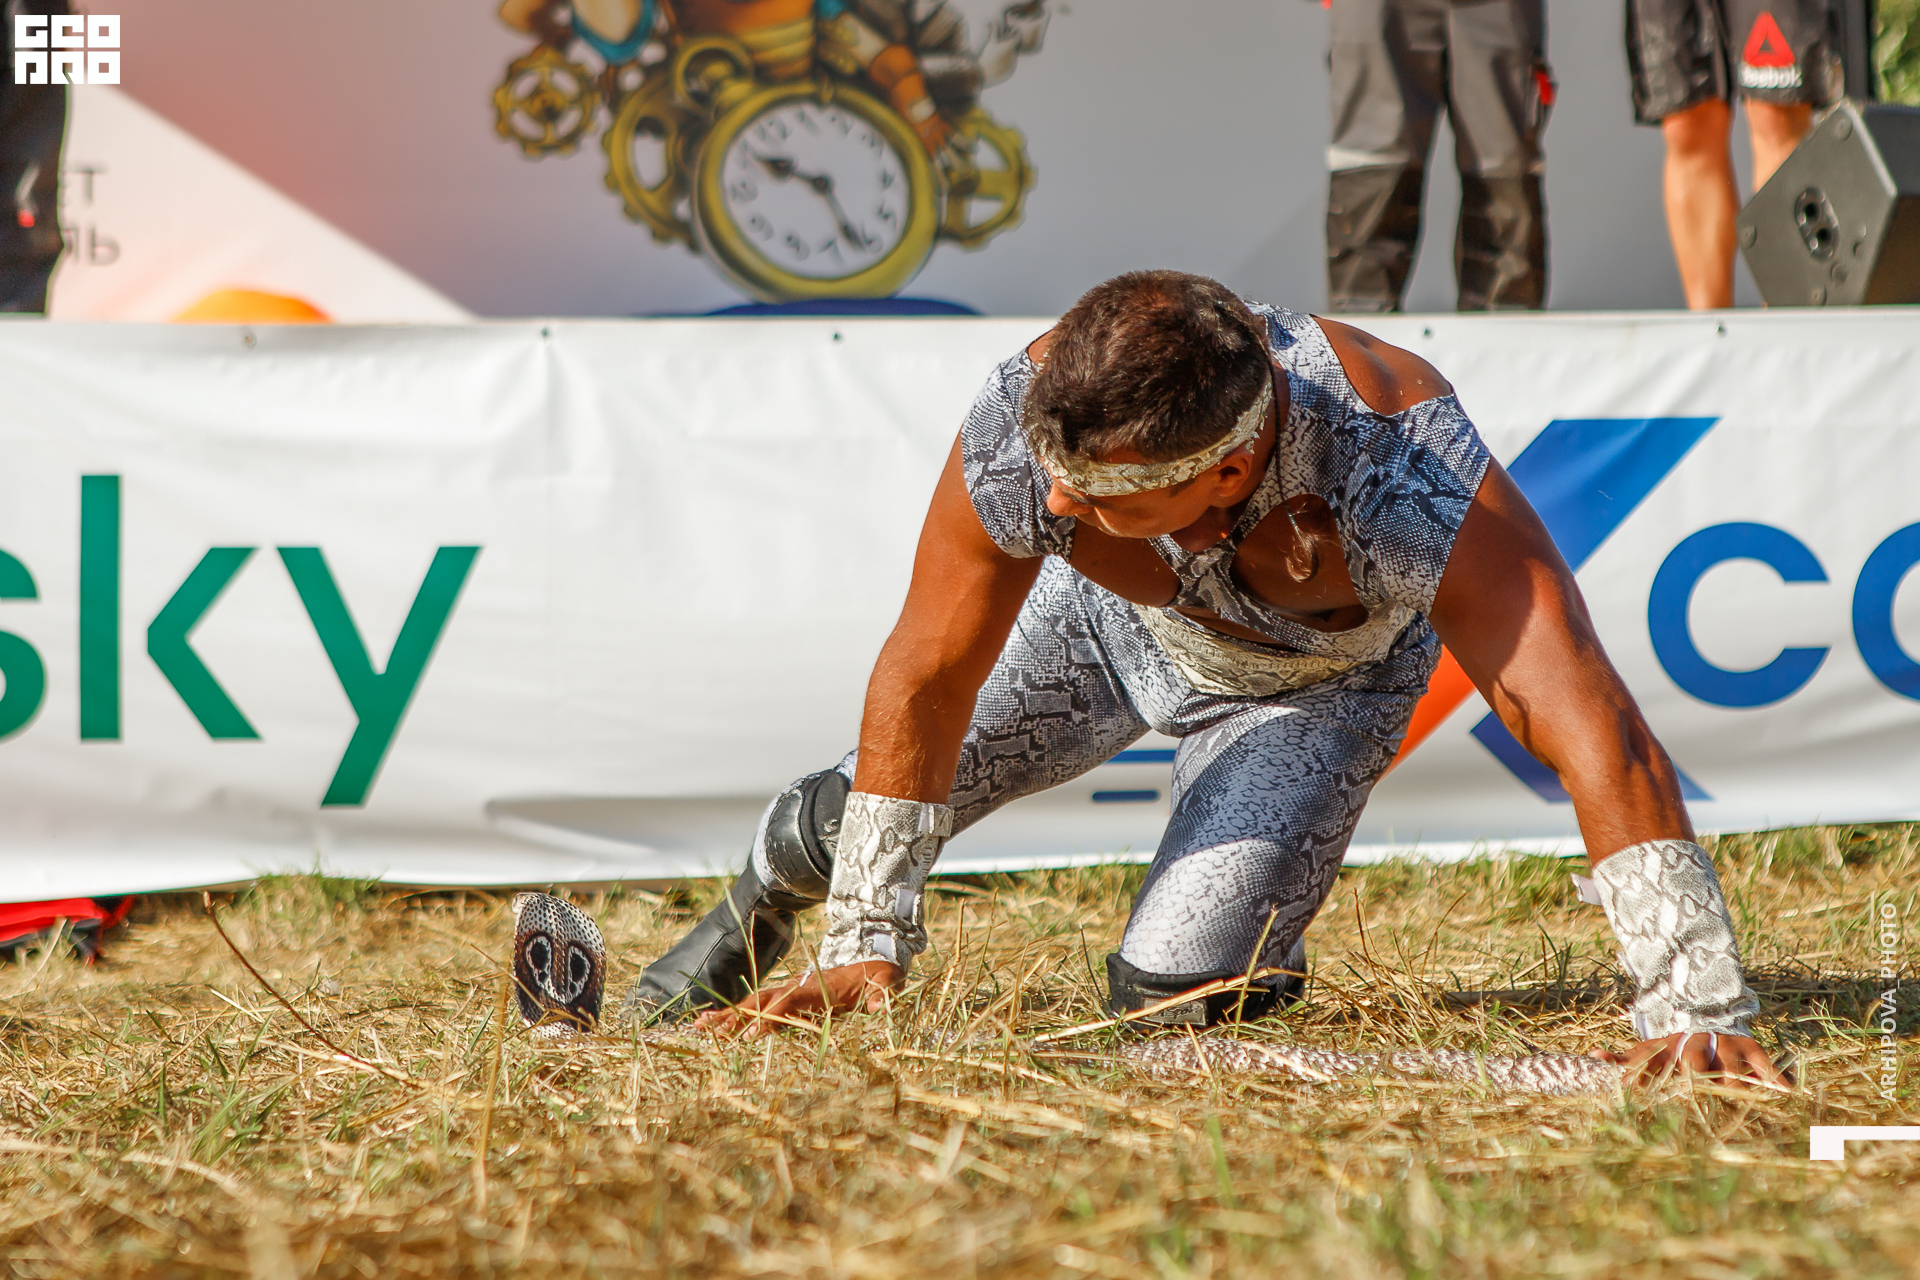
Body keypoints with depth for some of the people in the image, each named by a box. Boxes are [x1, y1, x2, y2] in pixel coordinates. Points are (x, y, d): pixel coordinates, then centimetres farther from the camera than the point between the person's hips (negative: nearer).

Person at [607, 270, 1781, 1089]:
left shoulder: (1410, 475, -49)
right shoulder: (1027, 422, -39)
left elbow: (1596, 735, -53)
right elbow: (926, 682, -24)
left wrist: (1697, 1010, -59)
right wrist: (866, 945, -22)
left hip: (1321, 682, -2)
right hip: (1109, 622, 2)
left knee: (1175, 990, -15)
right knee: (865, 813, 7)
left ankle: (1264, 941, 22)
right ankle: (786, 872, 46)